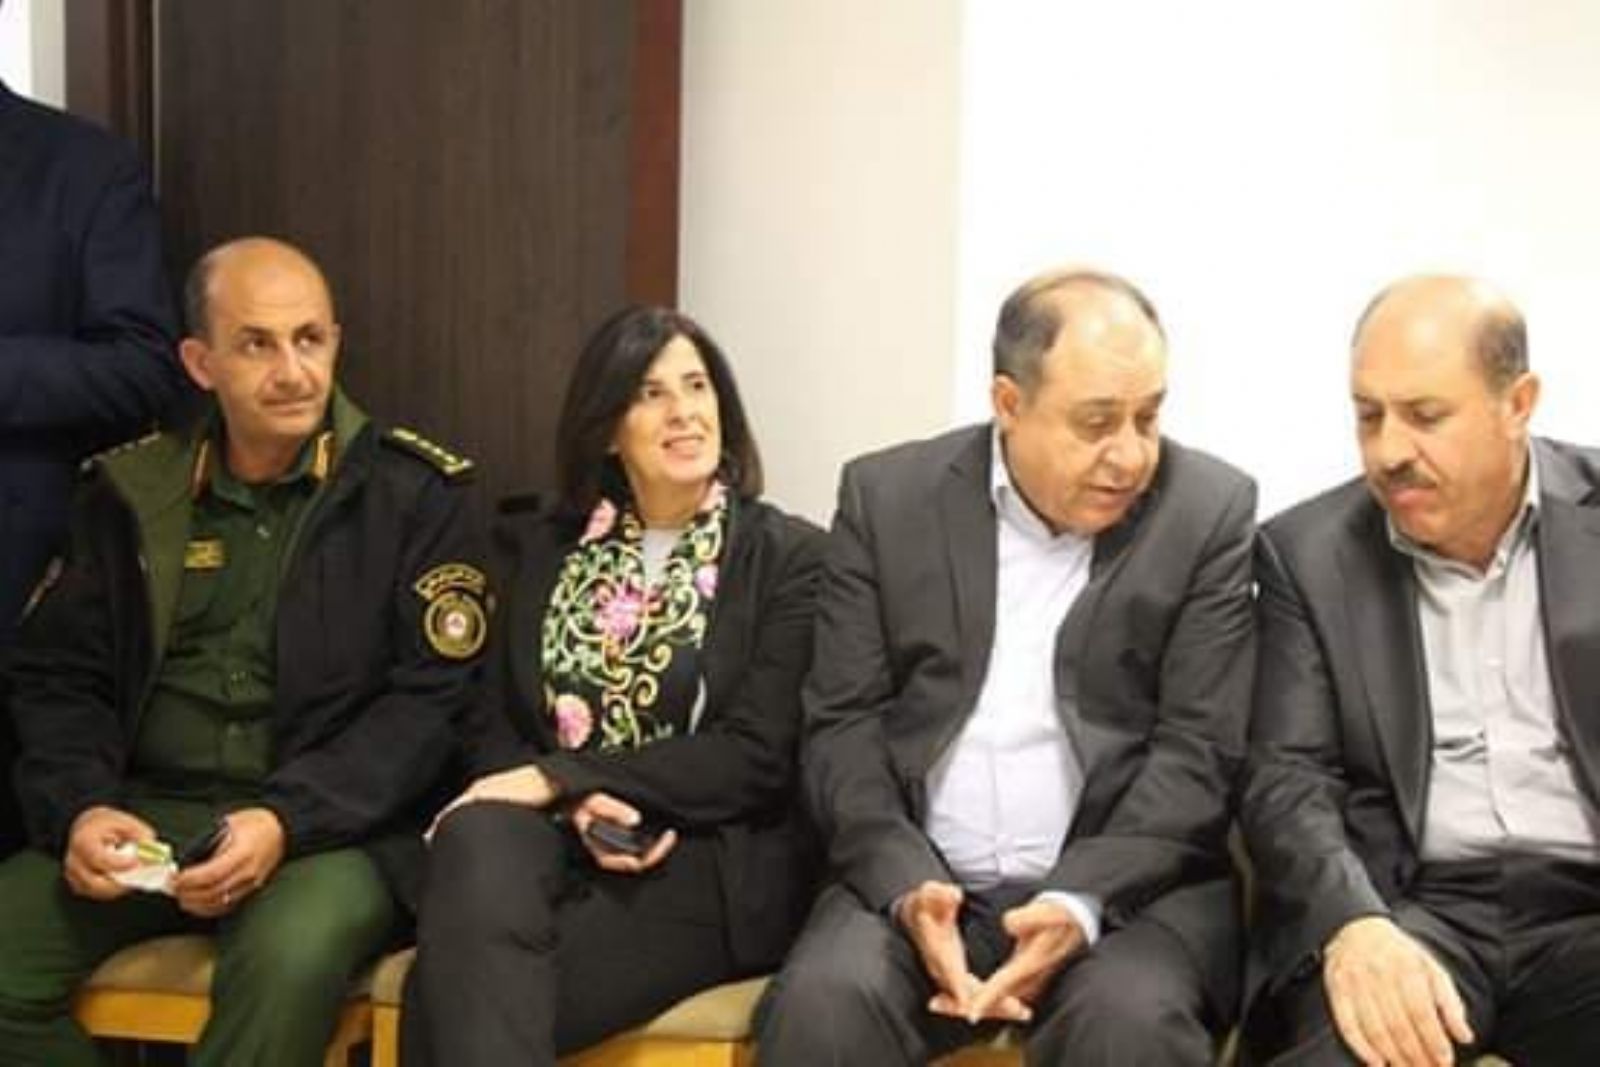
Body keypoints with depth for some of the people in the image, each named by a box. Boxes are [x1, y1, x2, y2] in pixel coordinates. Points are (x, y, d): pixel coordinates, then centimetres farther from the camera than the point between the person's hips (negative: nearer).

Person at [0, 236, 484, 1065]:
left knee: (291, 956, -35)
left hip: (329, 825, -3)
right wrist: (80, 807, -9)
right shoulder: (132, 490, 10)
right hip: (140, 815, 4)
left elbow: (430, 699, -6)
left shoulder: (413, 492, -1)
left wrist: (286, 820, -18)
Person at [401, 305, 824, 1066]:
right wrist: (577, 808, -12)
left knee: (460, 997, -29)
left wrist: (558, 778, -13)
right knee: (477, 839, -34)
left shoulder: (788, 557, 2)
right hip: (557, 842, 4)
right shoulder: (540, 547, 15)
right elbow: (493, 727, 10)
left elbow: (756, 758, -7)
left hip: (710, 866, -4)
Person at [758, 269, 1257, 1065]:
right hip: (920, 879, 1)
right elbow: (844, 724, 2)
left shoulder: (1210, 512, 0)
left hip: (1130, 887, -1)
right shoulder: (887, 497, 4)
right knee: (822, 1003, -26)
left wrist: (1080, 902, -20)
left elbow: (1198, 751, -5)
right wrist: (908, 888, -15)